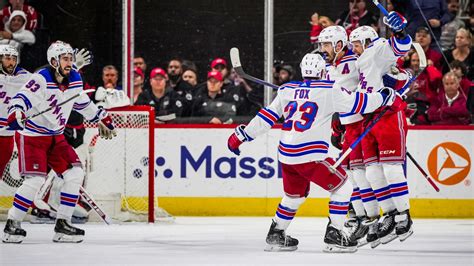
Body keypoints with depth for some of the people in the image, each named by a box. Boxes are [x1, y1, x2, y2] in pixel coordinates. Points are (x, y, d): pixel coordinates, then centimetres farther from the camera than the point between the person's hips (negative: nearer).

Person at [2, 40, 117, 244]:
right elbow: (22, 99, -31)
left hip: (56, 137, 7)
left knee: (75, 173, -3)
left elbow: (82, 103, 20)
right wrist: (15, 114, -52)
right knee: (36, 179, -18)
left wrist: (102, 118, 27)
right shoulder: (41, 79, -21)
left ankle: (62, 224, 5)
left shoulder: (75, 80, 2)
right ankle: (12, 225, -5)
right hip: (32, 136, -7)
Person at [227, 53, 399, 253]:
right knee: (342, 187, 6)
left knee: (295, 194, 26)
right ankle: (334, 236, -1)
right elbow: (358, 103, -3)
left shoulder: (287, 90, 11)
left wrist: (242, 134, 18)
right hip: (310, 154, -6)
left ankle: (275, 235, 30)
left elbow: (267, 116, 11)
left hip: (286, 154, 6)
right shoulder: (328, 90, -3)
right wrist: (385, 97, 12)